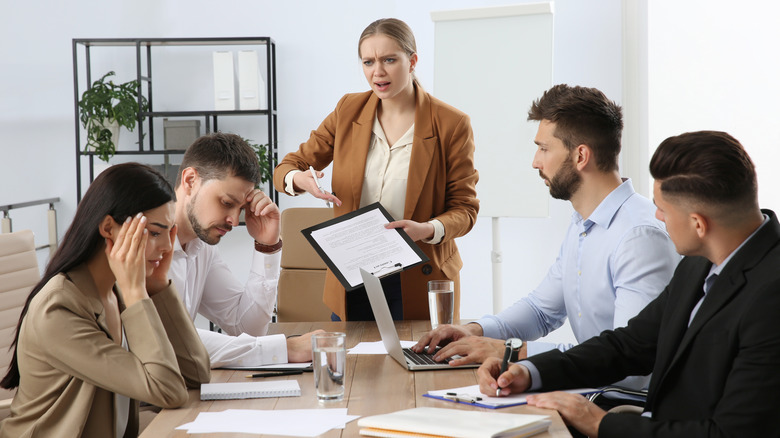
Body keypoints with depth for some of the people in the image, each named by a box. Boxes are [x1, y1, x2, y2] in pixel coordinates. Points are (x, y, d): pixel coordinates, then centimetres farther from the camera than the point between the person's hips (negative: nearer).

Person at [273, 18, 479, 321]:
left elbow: (465, 207, -4)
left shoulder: (451, 125, -7)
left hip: (418, 283, -3)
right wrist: (299, 179, -19)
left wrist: (428, 229, -24)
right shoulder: (348, 111, 2)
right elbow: (286, 168, 5)